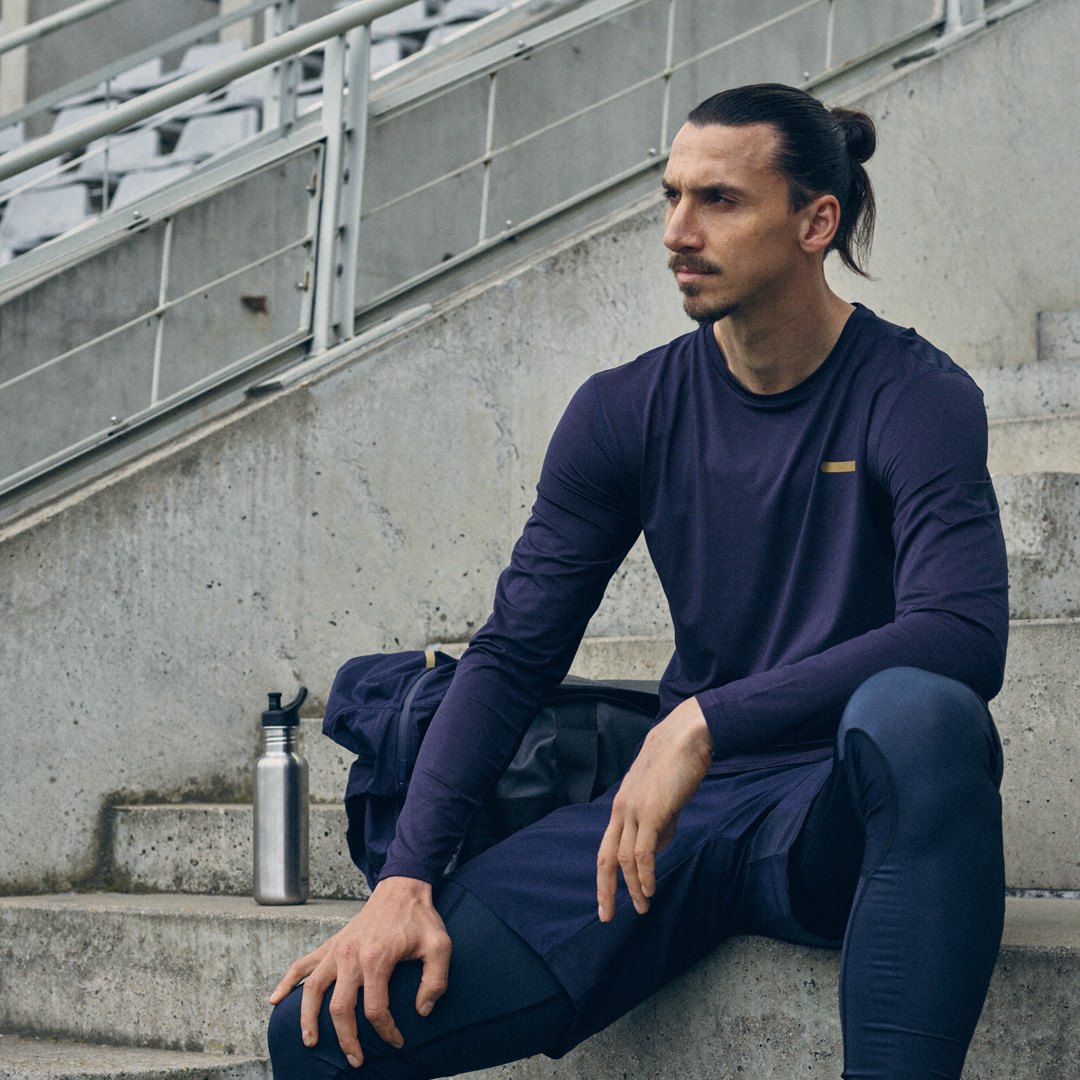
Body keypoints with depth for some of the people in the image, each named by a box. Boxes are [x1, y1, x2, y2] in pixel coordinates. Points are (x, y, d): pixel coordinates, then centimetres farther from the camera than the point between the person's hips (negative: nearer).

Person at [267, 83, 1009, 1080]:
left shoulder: (914, 397, -7)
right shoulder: (626, 412, 5)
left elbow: (964, 634, -23)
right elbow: (514, 653, 3)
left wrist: (705, 722, -30)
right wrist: (408, 878, -10)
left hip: (847, 812, -3)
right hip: (679, 812, 3)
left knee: (921, 711, -42)